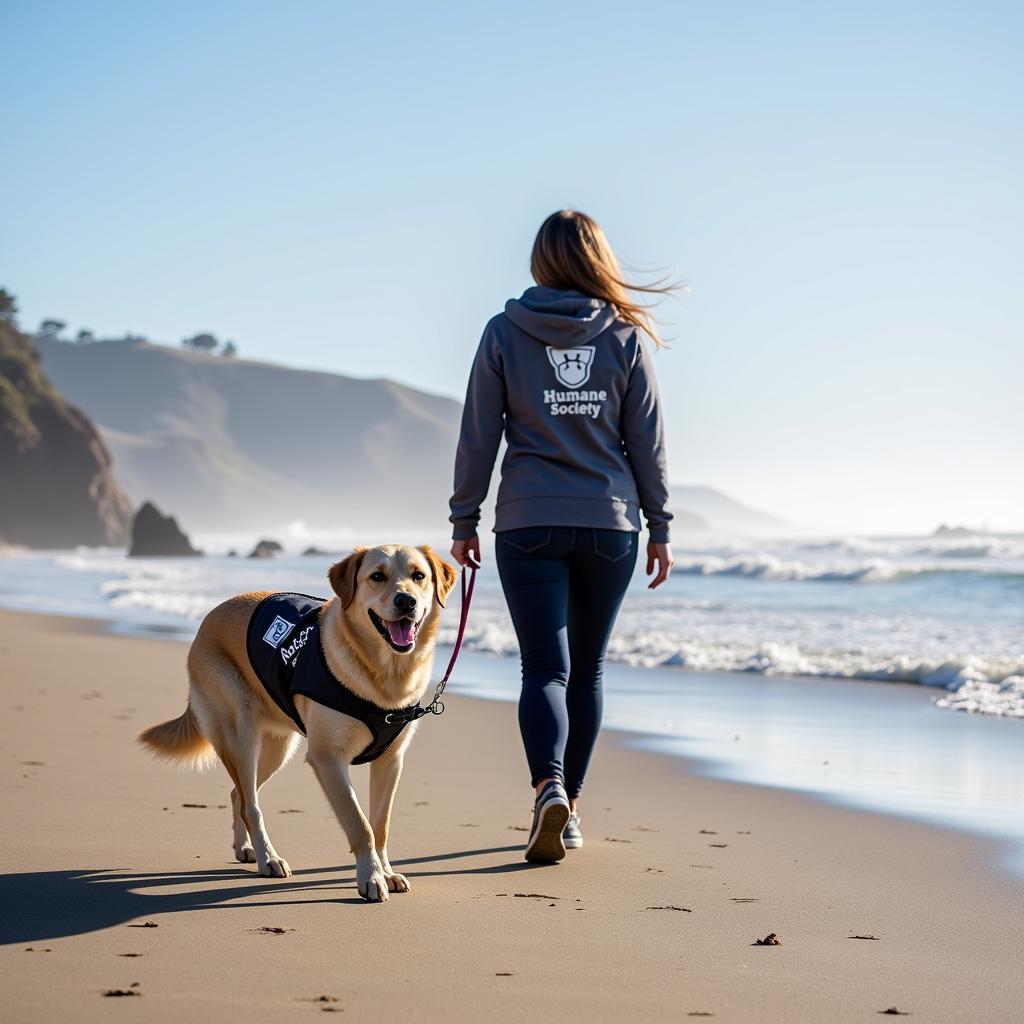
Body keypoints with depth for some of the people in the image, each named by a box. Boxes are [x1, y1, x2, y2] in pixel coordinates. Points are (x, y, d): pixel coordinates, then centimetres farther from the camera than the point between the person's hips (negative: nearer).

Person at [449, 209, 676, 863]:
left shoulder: (505, 332, -2)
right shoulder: (627, 336, 1)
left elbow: (478, 437, -1)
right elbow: (648, 442, 2)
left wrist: (465, 521, 8)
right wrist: (660, 527, 10)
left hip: (529, 524, -1)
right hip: (610, 525, 1)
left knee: (546, 669, -2)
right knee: (587, 669, 14)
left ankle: (550, 787, -26)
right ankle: (569, 810, 20)